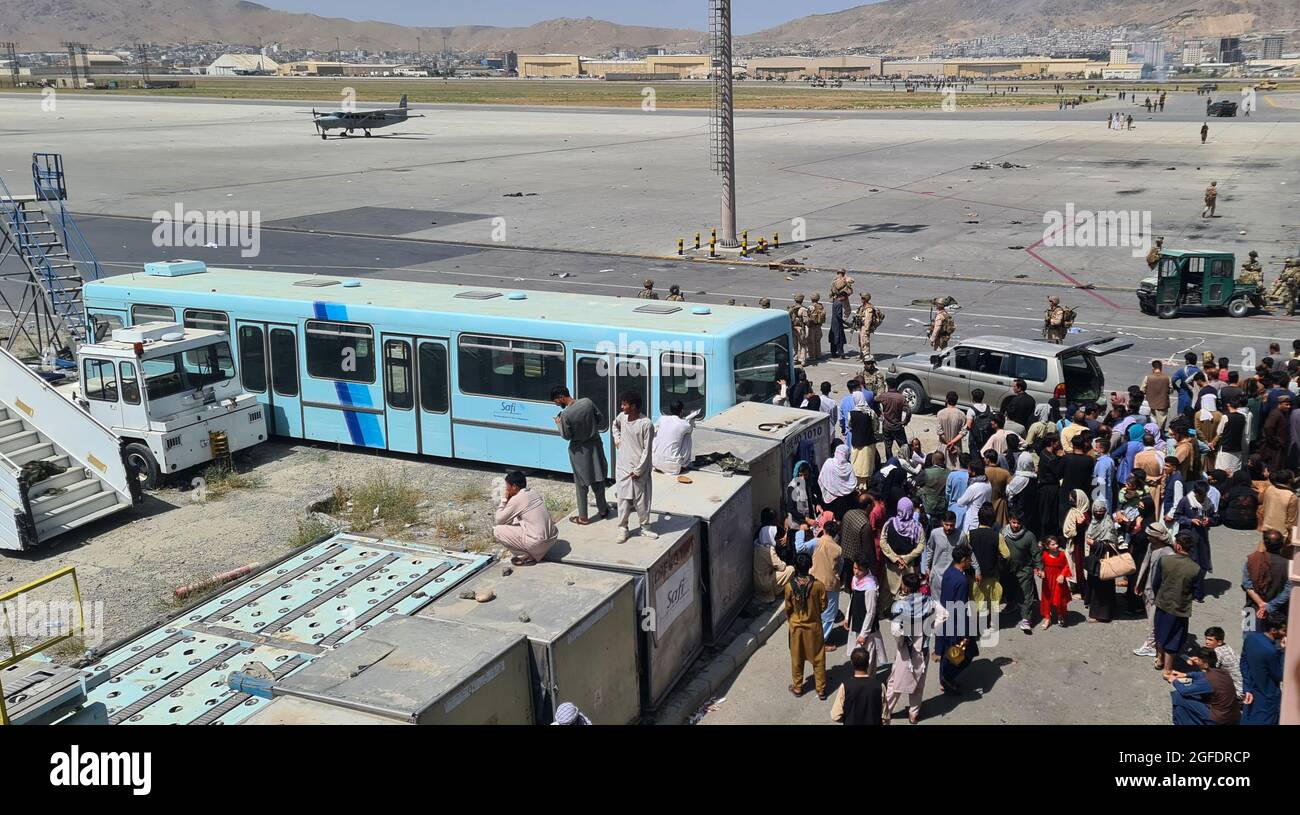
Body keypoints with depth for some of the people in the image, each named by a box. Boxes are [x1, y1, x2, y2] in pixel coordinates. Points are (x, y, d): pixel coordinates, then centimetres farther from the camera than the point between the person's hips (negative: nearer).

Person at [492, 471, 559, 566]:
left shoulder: (516, 500, -10)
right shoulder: (533, 494, 12)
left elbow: (497, 521, -2)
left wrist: (503, 501, 7)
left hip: (538, 543, -8)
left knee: (497, 530, -2)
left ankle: (525, 557, 1)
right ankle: (534, 554, 18)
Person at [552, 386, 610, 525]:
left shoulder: (565, 414, -23)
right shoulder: (587, 402, -11)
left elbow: (567, 436, -12)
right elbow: (601, 420, -2)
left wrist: (559, 423, 3)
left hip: (579, 451, -4)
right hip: (595, 445, 4)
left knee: (581, 484, 9)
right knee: (598, 480, 19)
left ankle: (583, 517, 18)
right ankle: (602, 510, 32)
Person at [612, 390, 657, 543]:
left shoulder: (646, 424, -17)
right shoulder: (622, 416, 0)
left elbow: (647, 450, -15)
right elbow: (615, 425, 27)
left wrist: (638, 470, -14)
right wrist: (617, 438, 11)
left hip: (640, 469, -4)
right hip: (623, 467, 4)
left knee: (642, 500, 6)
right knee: (623, 499, 6)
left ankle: (645, 527, 23)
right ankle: (622, 528, 18)